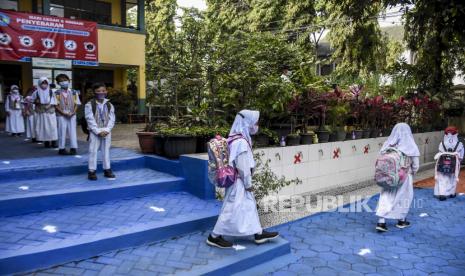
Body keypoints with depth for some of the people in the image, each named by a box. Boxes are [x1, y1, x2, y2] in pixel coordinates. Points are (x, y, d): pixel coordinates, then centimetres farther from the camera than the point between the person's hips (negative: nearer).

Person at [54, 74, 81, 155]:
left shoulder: (74, 92, 4)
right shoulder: (57, 93, -1)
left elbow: (76, 104, 3)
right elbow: (56, 105, -4)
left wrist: (73, 113, -11)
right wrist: (63, 113, -15)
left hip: (72, 115, 1)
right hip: (61, 115, -1)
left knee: (72, 131, 2)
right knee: (62, 131, 2)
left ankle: (73, 148, 8)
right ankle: (62, 148, 11)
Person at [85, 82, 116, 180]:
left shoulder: (109, 105, 5)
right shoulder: (89, 105, -5)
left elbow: (112, 119, 0)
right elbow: (90, 120, -11)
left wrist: (106, 130, -13)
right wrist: (98, 131, -17)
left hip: (106, 132, 3)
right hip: (94, 132, -3)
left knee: (106, 151, 8)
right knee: (93, 151, -1)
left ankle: (107, 170, 17)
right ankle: (92, 171, 6)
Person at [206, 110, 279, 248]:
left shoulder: (237, 138, 7)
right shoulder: (241, 142, -24)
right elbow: (243, 166, -22)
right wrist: (248, 184, -13)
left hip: (239, 180, 10)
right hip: (239, 181, -10)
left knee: (250, 206, 17)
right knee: (232, 209, 0)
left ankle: (259, 233, 28)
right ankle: (214, 237, 11)